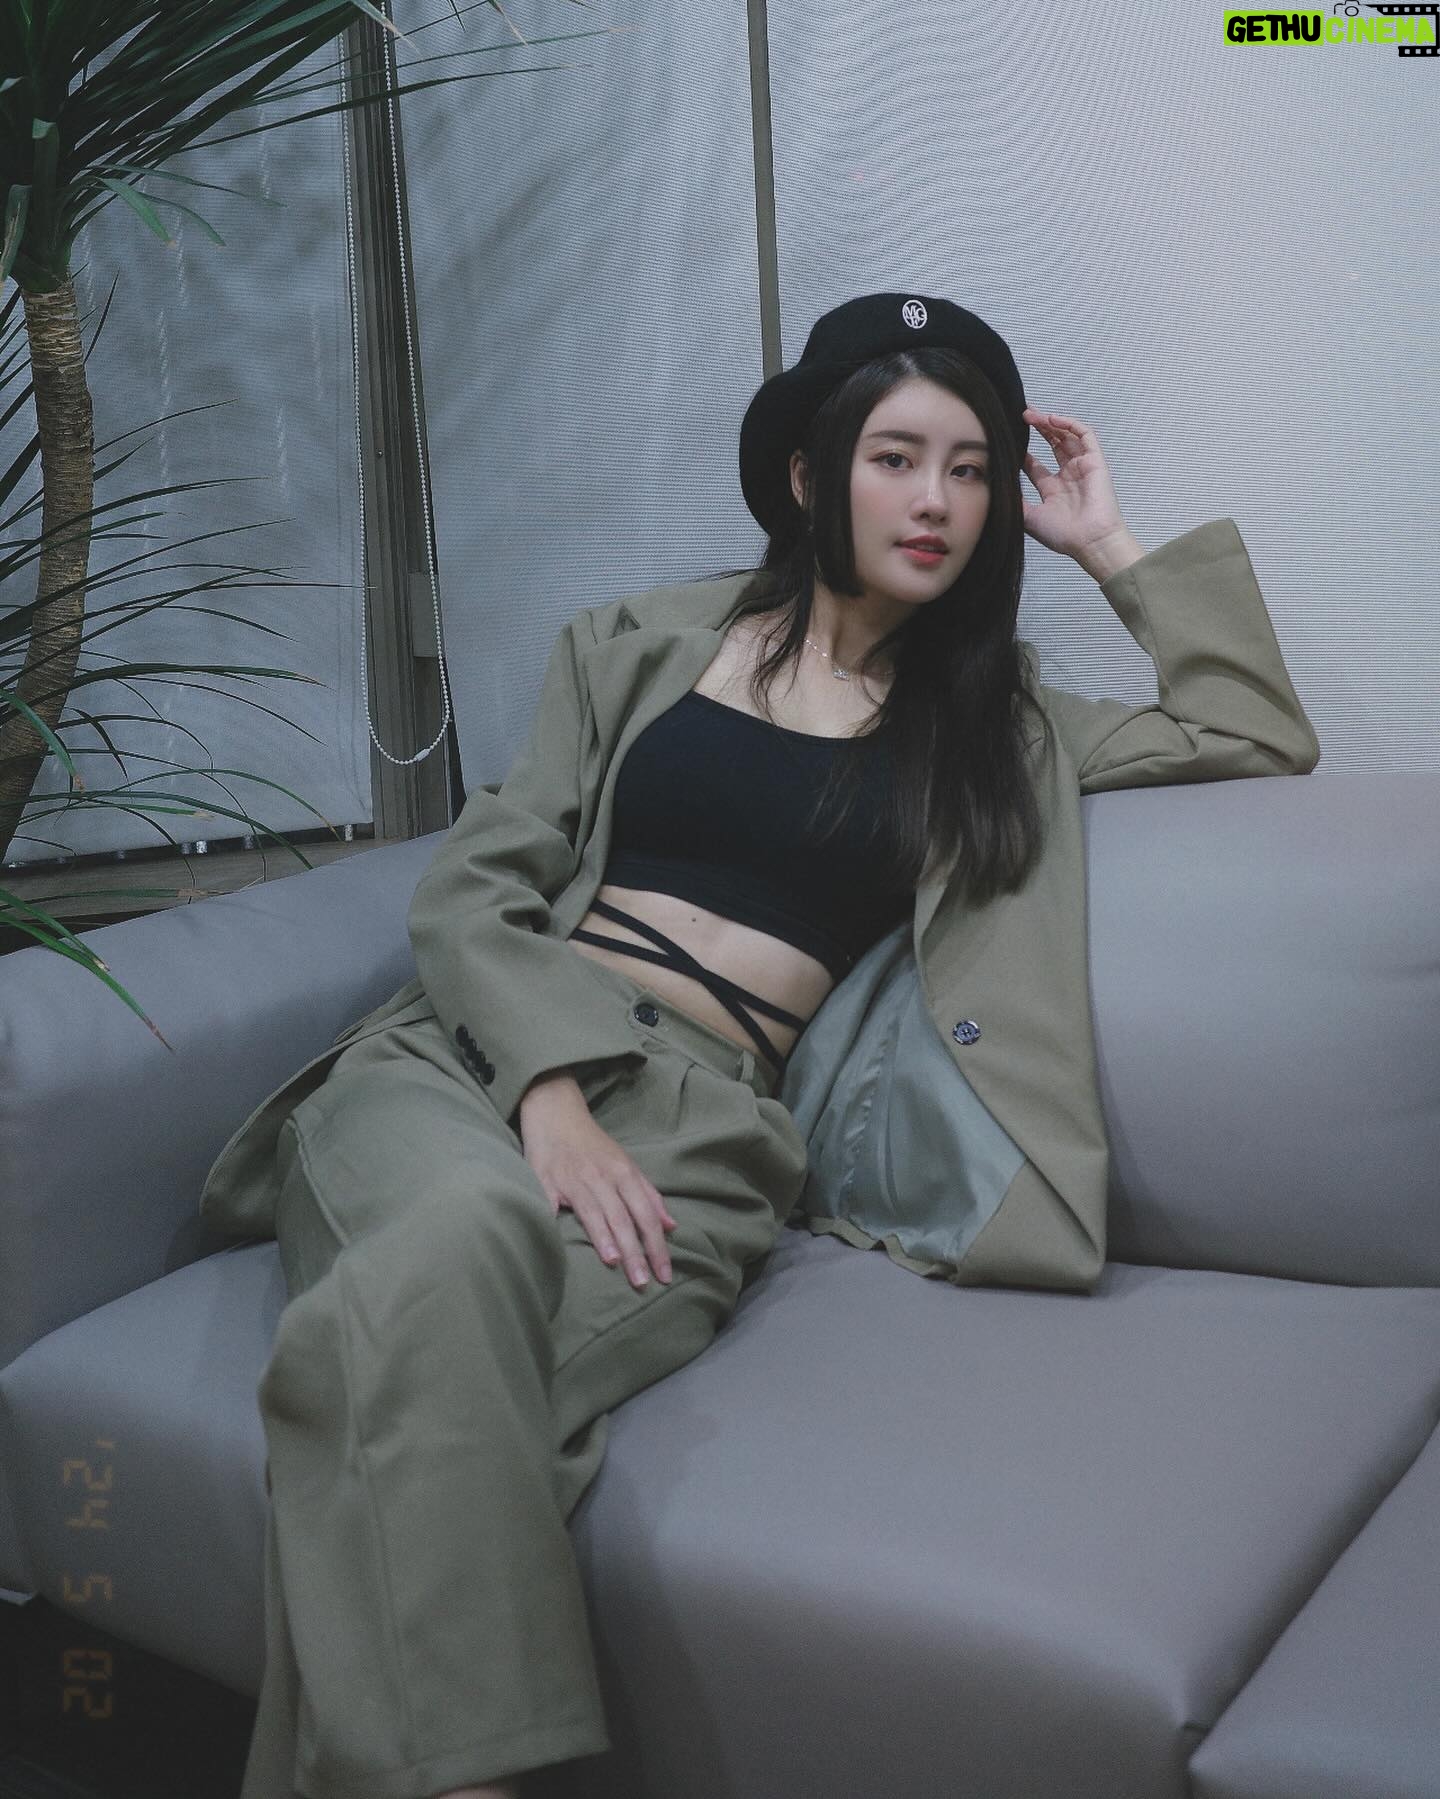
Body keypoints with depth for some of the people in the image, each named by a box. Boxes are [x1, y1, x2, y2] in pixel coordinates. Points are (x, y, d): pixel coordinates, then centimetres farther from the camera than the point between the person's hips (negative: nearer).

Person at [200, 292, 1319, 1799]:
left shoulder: (991, 718, 21)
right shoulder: (643, 644, 17)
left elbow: (1263, 740, 23)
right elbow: (472, 885, 8)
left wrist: (1109, 545, 21)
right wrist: (550, 1092, -11)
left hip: (696, 1118, 0)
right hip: (475, 1054, 0)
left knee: (423, 1363, -35)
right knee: (468, 1233, -39)